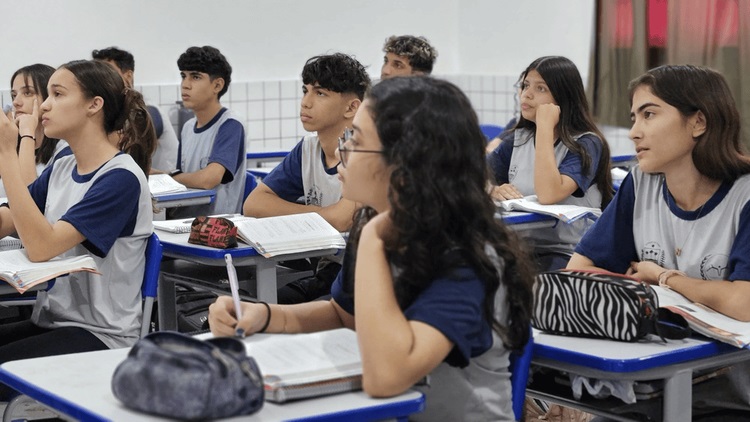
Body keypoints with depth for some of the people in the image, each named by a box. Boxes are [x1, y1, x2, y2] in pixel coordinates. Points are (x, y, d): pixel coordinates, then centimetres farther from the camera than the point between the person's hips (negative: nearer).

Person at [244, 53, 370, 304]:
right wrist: (320, 214, -8)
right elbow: (253, 204, 3)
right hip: (327, 272, 6)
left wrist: (300, 215, -6)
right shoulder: (308, 149, 6)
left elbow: (340, 219, -26)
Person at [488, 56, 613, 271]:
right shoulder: (517, 139, 10)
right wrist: (494, 191, -17)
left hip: (567, 255, -5)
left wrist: (544, 127, -18)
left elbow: (548, 195, -23)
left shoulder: (585, 144, -7)